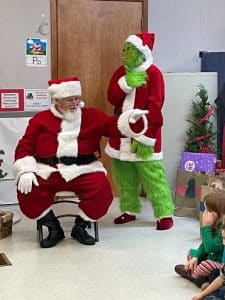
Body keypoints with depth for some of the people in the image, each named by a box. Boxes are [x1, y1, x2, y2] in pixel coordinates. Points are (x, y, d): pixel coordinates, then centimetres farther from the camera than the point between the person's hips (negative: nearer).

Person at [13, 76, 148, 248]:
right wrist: (26, 171, -10)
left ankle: (80, 227, 0)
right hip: (47, 171, 0)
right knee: (27, 191, -25)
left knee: (101, 188, -28)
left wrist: (130, 119, -24)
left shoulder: (92, 116, 9)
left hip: (83, 170, 0)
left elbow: (113, 125, -2)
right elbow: (25, 147, 6)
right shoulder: (40, 119, 7)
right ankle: (54, 228, 1)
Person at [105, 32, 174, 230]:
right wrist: (126, 82, -16)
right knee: (124, 175, 12)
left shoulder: (154, 74, -10)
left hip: (143, 134, -6)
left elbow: (155, 108, -15)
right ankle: (129, 209, 27)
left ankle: (165, 214, 5)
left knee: (153, 175, -5)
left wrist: (145, 137, -19)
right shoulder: (121, 72, 9)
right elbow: (112, 98, 0)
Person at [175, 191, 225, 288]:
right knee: (191, 253, 19)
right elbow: (205, 244, 8)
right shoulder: (215, 224, -1)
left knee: (205, 266, -34)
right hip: (210, 257, 10)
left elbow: (210, 248, -32)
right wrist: (196, 257, -6)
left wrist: (206, 227, -30)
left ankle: (191, 274, -3)